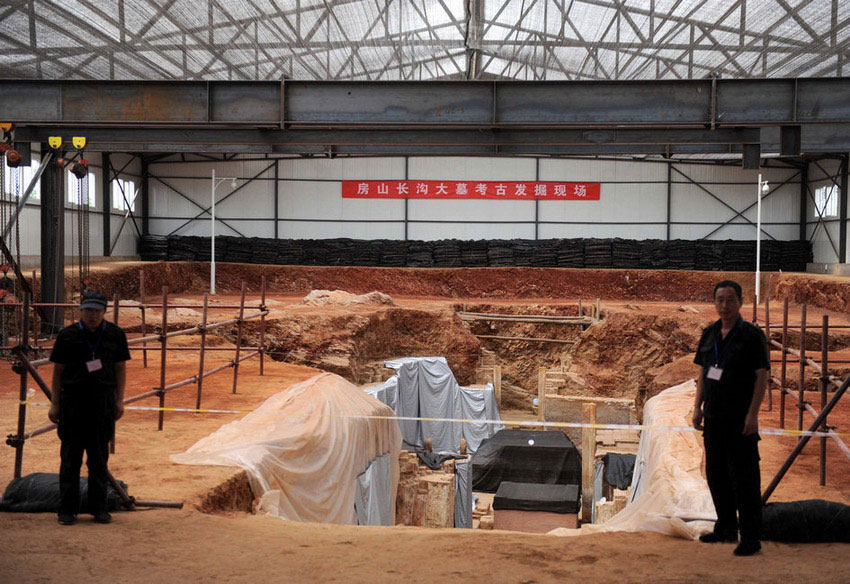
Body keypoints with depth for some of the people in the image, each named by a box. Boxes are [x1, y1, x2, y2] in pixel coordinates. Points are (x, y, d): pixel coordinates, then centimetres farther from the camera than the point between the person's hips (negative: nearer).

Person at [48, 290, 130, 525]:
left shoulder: (115, 334, 3)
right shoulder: (67, 336, -1)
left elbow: (120, 367, 8)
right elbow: (58, 371, 4)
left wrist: (120, 400, 3)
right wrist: (55, 404, 1)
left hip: (103, 400, 1)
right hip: (73, 398, -1)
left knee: (99, 455, 7)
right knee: (70, 455, 3)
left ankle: (99, 507, 15)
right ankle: (67, 509, 10)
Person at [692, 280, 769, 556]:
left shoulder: (752, 335, -7)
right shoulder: (709, 334, 11)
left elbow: (762, 376, -10)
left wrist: (752, 414, -16)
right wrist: (698, 406, 9)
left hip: (740, 419, -6)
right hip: (713, 417, 7)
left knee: (744, 477, -4)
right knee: (716, 474, 13)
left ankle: (750, 537, 3)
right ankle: (726, 528, 26)